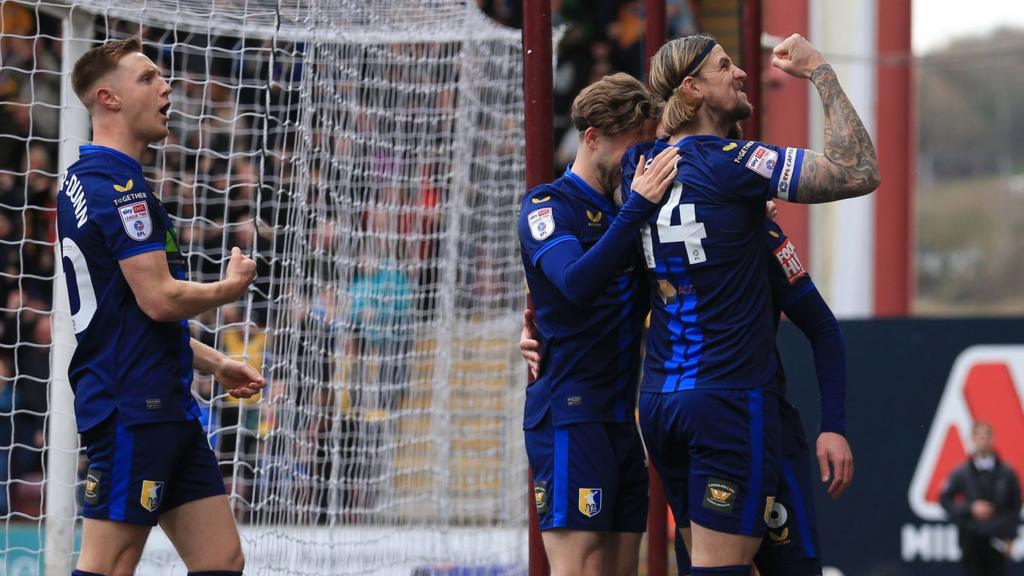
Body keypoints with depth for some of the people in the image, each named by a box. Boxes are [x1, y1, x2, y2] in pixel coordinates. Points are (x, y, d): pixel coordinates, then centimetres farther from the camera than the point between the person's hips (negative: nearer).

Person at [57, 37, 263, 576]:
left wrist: (214, 363, 26)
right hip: (132, 407, -10)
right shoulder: (117, 184, -13)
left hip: (164, 405, 10)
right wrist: (230, 287, -1)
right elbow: (160, 299, -20)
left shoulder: (85, 180, 19)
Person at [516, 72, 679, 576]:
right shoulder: (547, 204, -5)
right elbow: (577, 283, -23)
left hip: (621, 416, 8)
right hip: (570, 416, -8)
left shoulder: (620, 212, 18)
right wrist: (637, 208, -24)